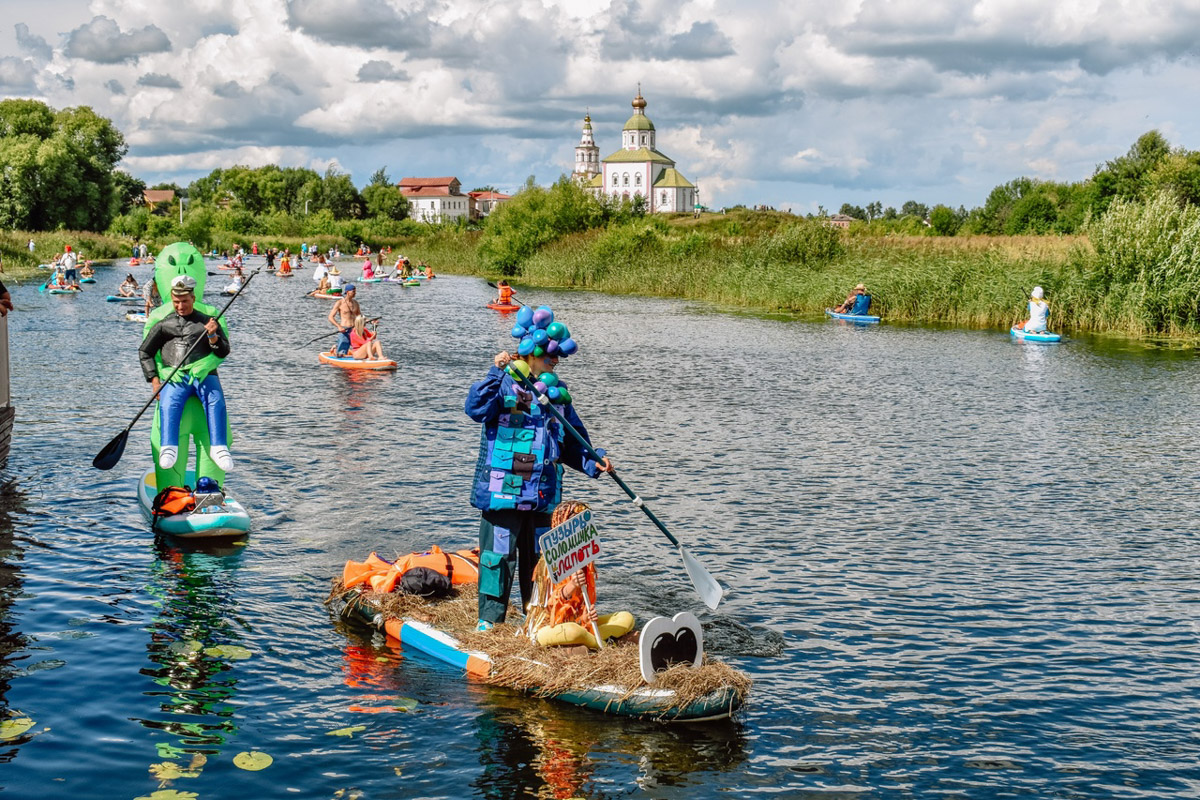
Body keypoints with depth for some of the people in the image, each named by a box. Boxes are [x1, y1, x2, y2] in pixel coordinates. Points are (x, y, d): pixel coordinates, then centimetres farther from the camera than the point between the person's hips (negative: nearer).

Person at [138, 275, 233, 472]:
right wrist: (154, 380, 6)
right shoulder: (163, 325, 19)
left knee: (215, 400, -33)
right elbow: (144, 352, 20)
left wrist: (213, 337, -10)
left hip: (204, 375, 0)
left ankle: (218, 447, -40)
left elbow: (223, 352, 11)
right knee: (169, 404, -32)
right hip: (174, 378, 0)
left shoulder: (207, 322, 18)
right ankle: (168, 448, -43)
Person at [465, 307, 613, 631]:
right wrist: (496, 372, -30)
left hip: (543, 495, 5)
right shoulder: (504, 384, -5)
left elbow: (571, 441, 18)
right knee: (498, 555, -1)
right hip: (502, 491, -5)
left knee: (539, 557, 14)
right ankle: (490, 619, 11)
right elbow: (476, 409, -22)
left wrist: (591, 463, 4)